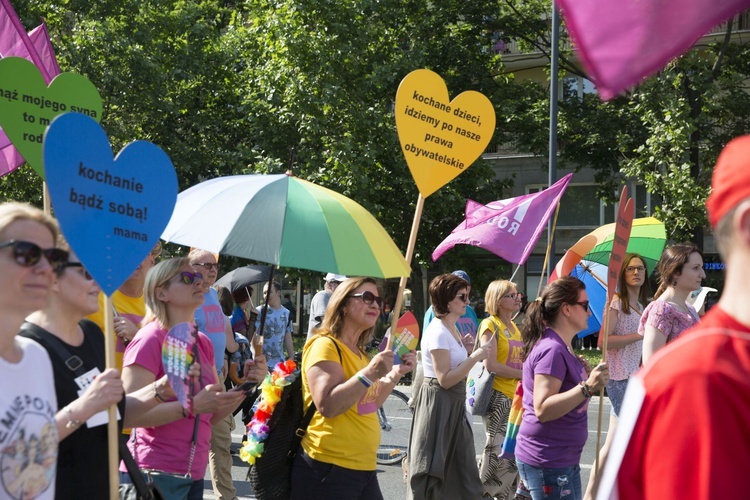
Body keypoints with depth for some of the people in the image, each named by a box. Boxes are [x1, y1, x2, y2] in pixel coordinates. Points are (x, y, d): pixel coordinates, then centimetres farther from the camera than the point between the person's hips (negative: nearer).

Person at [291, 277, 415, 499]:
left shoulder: (359, 352, 16)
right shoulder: (324, 345, -12)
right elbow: (327, 406, -23)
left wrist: (396, 373, 10)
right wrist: (370, 373, -28)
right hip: (329, 468, -9)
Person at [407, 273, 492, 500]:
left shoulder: (452, 329, 11)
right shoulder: (438, 332, -18)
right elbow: (445, 379, -24)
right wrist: (476, 356, -21)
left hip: (454, 404, 10)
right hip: (438, 404, -10)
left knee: (461, 471, 13)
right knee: (433, 471, -1)